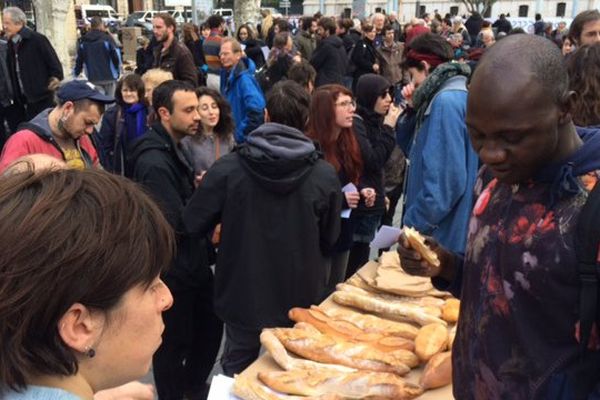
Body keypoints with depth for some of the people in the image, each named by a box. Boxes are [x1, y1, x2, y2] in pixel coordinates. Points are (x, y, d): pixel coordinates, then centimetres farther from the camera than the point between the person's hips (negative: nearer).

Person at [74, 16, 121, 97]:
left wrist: (76, 74, 23)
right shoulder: (107, 38, -7)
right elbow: (116, 56, -8)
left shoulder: (83, 41, 6)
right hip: (109, 77, -3)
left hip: (93, 79, 3)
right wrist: (118, 72, 7)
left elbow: (79, 60, 10)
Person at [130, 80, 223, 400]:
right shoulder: (154, 162, -25)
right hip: (173, 270, -9)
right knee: (175, 342, 9)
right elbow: (175, 224, -27)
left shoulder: (173, 149, 7)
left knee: (211, 325, 21)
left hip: (192, 262, 9)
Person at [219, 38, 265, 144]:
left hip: (247, 139, -8)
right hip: (231, 137, 8)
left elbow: (256, 109, -30)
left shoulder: (244, 78, -20)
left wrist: (241, 134, -22)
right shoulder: (227, 76, 6)